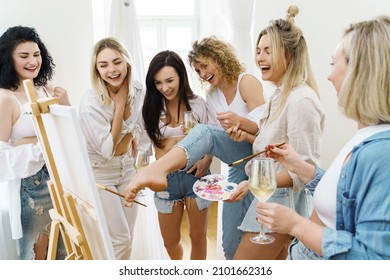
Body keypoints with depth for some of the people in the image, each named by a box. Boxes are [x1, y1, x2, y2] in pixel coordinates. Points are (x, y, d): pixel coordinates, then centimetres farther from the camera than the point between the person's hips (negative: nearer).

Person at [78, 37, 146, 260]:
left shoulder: (138, 91, -7)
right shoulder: (90, 104, -23)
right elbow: (107, 149, -24)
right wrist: (119, 106, -23)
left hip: (127, 168, 5)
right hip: (99, 174, -5)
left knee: (128, 236, 15)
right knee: (119, 238, 0)